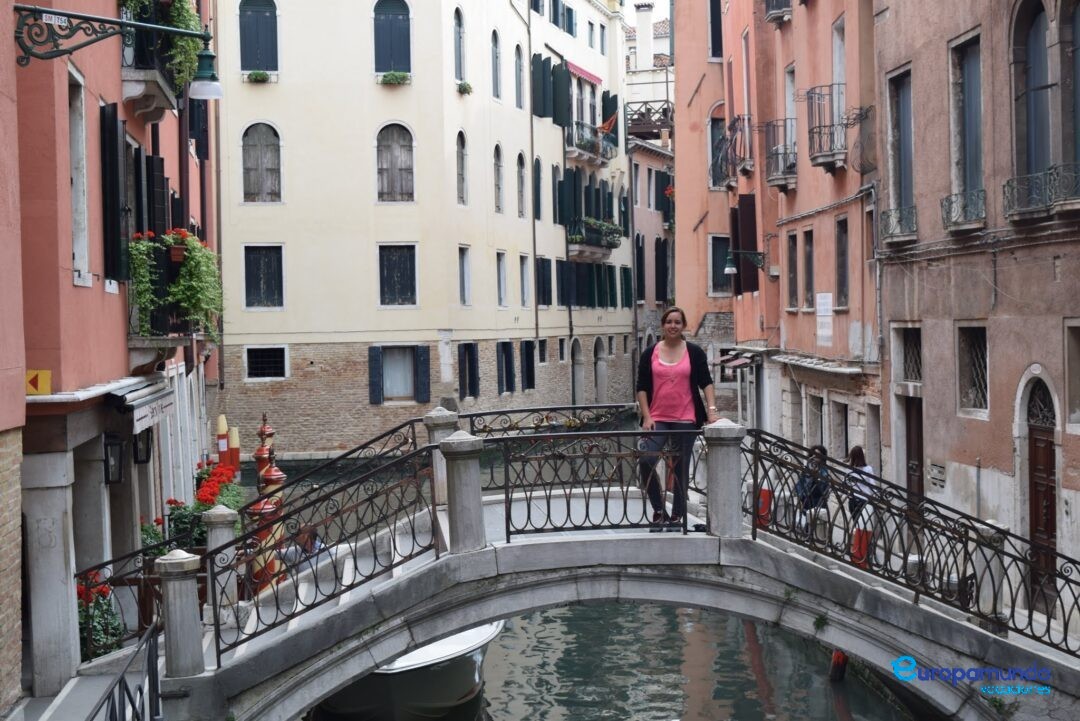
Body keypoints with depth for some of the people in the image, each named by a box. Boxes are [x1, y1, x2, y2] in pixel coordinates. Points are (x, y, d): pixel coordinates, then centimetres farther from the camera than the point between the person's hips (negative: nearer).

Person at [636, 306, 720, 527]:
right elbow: (641, 388, 7)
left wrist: (712, 410, -12)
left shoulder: (694, 352, 3)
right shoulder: (650, 353, 6)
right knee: (645, 461, -16)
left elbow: (706, 383, 1)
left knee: (681, 468, 6)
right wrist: (646, 416, -2)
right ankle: (658, 509, 1)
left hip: (685, 420, -1)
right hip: (657, 419, 1)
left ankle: (677, 514, 18)